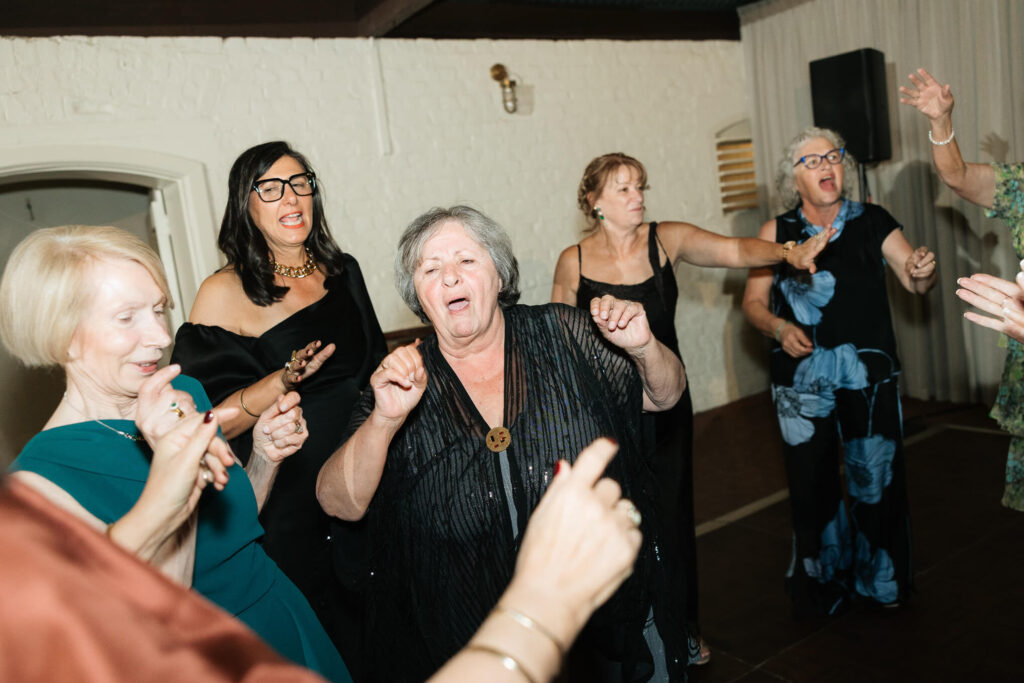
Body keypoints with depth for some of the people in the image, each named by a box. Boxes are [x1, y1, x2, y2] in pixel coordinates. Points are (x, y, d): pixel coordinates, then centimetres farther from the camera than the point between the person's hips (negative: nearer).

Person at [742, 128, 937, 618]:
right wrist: (778, 327, -16)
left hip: (869, 376, 1)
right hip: (802, 380, 0)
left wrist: (924, 271, -20)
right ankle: (825, 587, 26)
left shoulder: (873, 222, 4)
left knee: (877, 476, 7)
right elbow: (753, 302, 4)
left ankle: (881, 581, 31)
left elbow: (915, 282, 3)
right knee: (812, 484, 5)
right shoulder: (777, 232, 2)